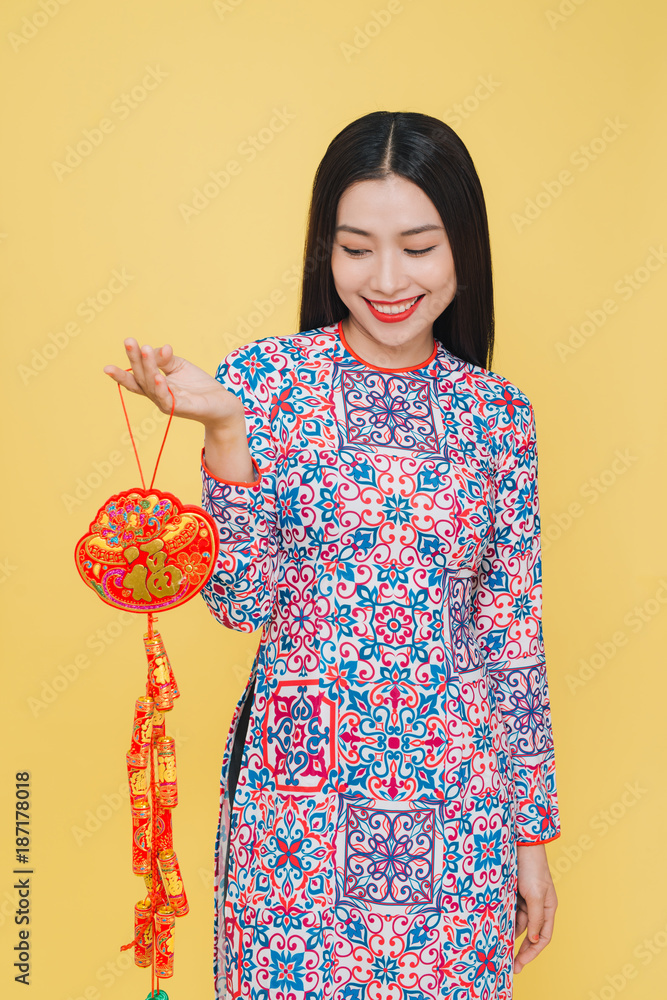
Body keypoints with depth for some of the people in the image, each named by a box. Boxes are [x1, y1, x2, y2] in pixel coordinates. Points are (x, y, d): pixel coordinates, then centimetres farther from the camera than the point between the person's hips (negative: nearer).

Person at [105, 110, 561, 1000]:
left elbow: (515, 637, 4)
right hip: (302, 799, -1)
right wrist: (224, 427, -21)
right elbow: (243, 604, -9)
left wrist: (532, 832, 7)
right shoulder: (265, 379, -6)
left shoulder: (498, 415, 0)